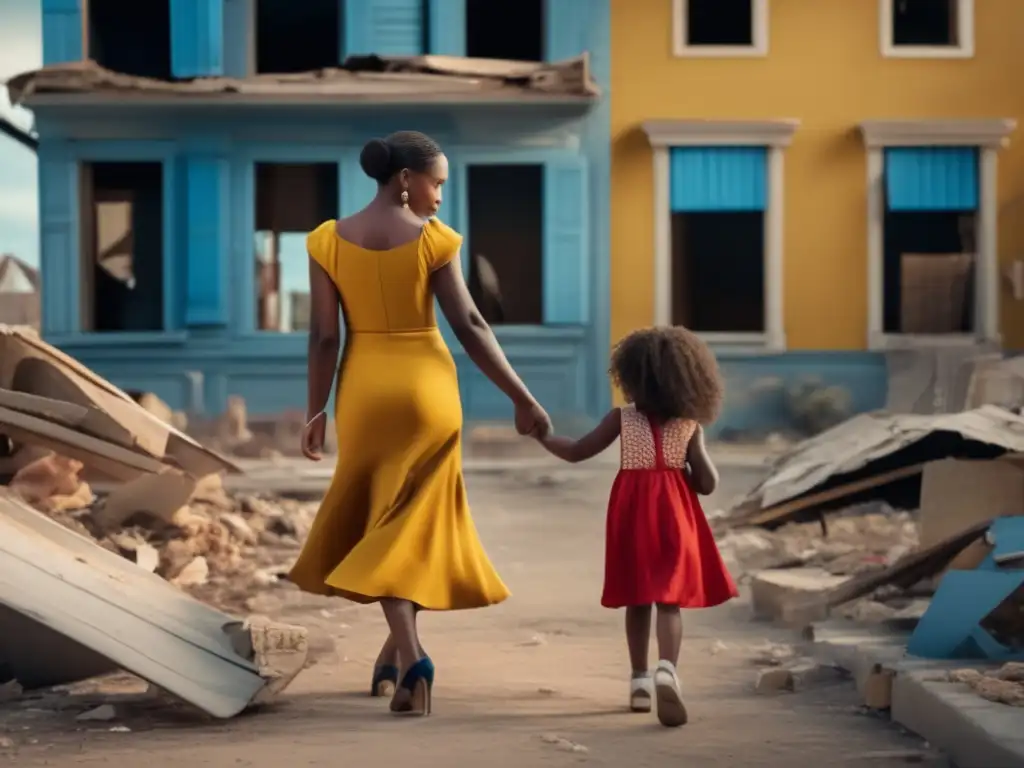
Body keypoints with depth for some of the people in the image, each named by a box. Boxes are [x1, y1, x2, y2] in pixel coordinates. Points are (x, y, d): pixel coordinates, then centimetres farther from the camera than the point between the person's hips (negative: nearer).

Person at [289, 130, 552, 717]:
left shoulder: (329, 240, -3)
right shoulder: (435, 238, -8)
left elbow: (324, 336, -3)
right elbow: (469, 326, -10)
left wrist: (316, 411, 5)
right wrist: (523, 400, -4)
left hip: (364, 389, 1)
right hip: (427, 386, -1)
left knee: (378, 513, 10)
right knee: (414, 518, 12)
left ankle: (409, 654, -6)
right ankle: (400, 649, 18)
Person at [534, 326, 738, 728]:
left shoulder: (621, 418, 0)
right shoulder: (690, 426, 1)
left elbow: (575, 452, 6)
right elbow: (708, 484, -2)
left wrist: (539, 433, 20)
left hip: (633, 511, 1)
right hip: (672, 512, -1)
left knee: (637, 599, 14)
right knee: (669, 600, -4)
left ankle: (640, 680, 17)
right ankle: (666, 669, -28)